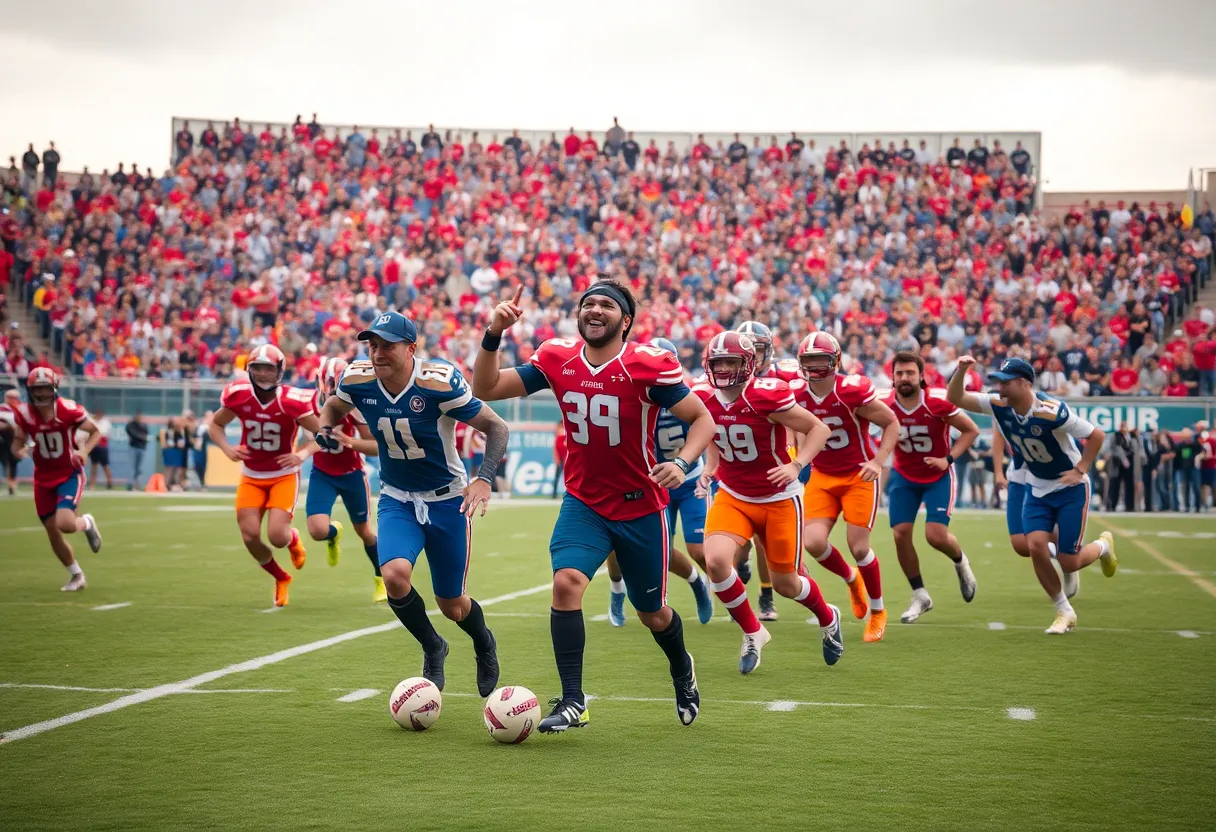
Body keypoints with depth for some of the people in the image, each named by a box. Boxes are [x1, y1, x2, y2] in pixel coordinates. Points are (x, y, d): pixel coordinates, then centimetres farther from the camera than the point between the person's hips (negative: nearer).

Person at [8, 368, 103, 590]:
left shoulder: (68, 410, -18)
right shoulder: (23, 414, -9)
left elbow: (95, 432, -3)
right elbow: (17, 442, 3)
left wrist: (84, 450, -21)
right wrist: (19, 451, -20)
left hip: (69, 474, -4)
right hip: (43, 478, 4)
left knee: (65, 524, -24)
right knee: (53, 532, 6)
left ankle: (87, 523, 14)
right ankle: (77, 575, 28)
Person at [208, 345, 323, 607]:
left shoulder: (291, 401, -19)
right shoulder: (238, 396, -10)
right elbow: (215, 425, 7)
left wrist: (303, 454, -26)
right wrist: (227, 449, -11)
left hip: (284, 476, -3)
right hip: (251, 477, 3)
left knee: (277, 537, -17)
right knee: (250, 538, -8)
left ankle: (294, 539, 25)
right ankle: (281, 578, 22)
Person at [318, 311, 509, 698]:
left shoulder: (438, 383, -25)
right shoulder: (358, 380, -13)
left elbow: (496, 427, -17)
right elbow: (335, 404, 13)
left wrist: (484, 479, -30)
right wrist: (325, 427, -9)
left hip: (447, 500, -3)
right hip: (397, 501, 3)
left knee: (451, 605, 6)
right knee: (394, 576, -25)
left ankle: (484, 645, 44)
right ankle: (432, 649, 5)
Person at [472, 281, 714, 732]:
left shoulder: (649, 364, -17)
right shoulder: (557, 359, -6)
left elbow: (702, 418, -11)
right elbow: (486, 390, -4)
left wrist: (682, 463, -29)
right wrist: (493, 336, -20)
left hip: (641, 506, -2)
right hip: (583, 502, 2)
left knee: (652, 612, 13)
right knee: (566, 583, -24)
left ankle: (682, 670, 48)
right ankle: (572, 702, -15)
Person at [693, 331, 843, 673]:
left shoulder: (766, 396, -22)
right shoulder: (705, 399, -6)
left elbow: (819, 429, -13)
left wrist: (796, 465, -26)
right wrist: (710, 468, -1)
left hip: (778, 499, -4)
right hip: (732, 497, 4)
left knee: (785, 583, 6)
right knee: (716, 560, -21)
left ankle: (828, 619, 42)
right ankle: (753, 632, 3)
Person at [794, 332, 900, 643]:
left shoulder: (853, 391, -19)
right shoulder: (798, 397, -5)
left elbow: (892, 423, -8)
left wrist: (878, 462, -18)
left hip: (859, 476, -4)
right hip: (822, 477, 4)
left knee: (858, 546, -6)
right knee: (814, 542, -11)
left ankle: (877, 612, 19)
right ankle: (851, 579, 23)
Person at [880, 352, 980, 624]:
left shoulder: (937, 402, -24)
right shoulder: (885, 404, -18)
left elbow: (971, 430, -11)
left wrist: (949, 459, -20)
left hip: (938, 476, -3)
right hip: (904, 476, 3)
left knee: (936, 535, -13)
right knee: (900, 534, -6)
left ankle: (960, 562, 24)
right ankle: (920, 596, 12)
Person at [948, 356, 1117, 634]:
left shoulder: (1051, 412, -29)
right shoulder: (999, 406, -13)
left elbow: (1097, 436, -19)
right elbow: (955, 398, -12)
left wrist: (1080, 470, -21)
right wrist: (961, 370, -28)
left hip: (1070, 488, -5)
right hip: (1037, 489, 5)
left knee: (1068, 563, -5)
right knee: (1035, 546, -14)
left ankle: (1103, 545, 31)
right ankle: (1064, 612, 5)